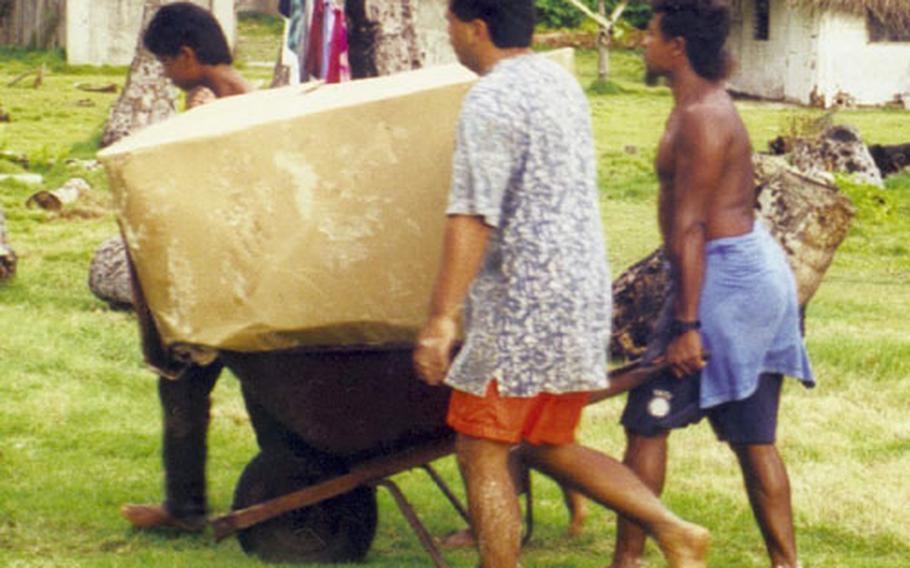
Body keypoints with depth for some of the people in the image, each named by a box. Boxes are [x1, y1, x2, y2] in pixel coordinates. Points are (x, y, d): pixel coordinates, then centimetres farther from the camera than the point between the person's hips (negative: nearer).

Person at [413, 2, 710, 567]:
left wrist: (441, 318, -25)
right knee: (550, 446, 17)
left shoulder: (491, 101, -14)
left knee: (481, 452, 0)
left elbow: (474, 217, -23)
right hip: (584, 295, 9)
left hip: (523, 307, -9)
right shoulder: (561, 81, 15)